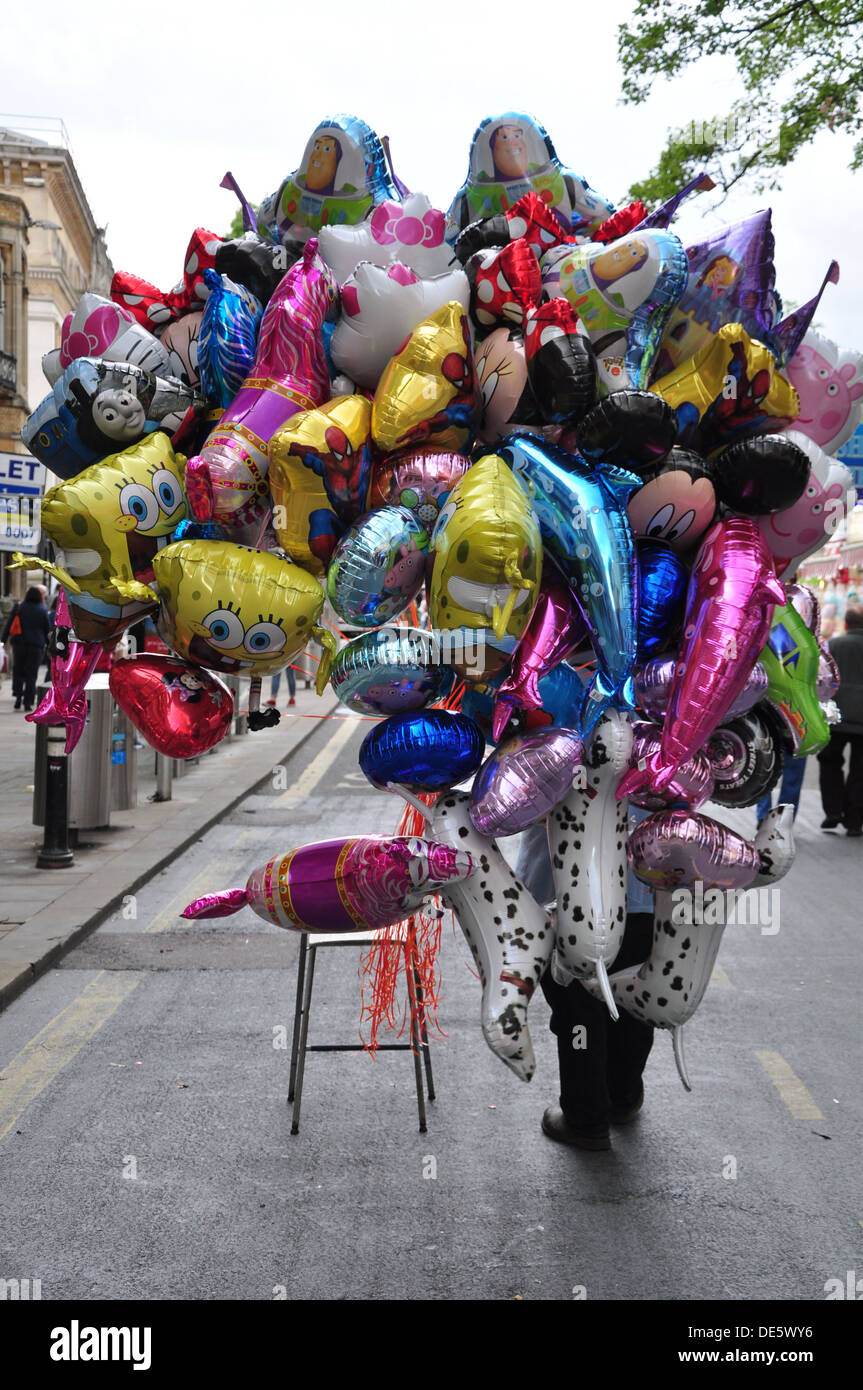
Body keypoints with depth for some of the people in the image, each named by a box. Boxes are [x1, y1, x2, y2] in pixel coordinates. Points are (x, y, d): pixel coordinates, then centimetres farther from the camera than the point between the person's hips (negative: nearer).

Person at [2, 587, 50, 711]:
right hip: (36, 645, -1)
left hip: (19, 643, 1)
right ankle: (28, 702, -1)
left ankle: (18, 695, 1)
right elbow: (47, 629, 4)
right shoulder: (43, 610, 0)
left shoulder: (18, 608, 2)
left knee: (18, 670, 16)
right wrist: (48, 645, 16)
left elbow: (8, 625, 1)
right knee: (31, 674, 3)